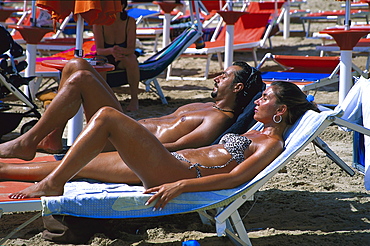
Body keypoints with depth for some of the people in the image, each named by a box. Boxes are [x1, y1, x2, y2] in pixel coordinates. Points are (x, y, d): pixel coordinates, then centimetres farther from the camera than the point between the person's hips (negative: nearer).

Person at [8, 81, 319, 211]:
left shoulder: (272, 144, -6)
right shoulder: (257, 135, 23)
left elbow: (234, 177, -19)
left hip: (174, 171, -9)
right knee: (74, 167, 9)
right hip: (173, 162, 9)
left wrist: (179, 185, -26)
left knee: (107, 116, -17)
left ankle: (52, 184, -12)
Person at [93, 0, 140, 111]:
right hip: (106, 60, 0)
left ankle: (134, 98, -25)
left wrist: (121, 51, -46)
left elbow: (131, 49, -21)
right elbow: (99, 50, -21)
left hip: (124, 58, 0)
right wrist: (111, 51, -45)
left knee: (131, 60, -35)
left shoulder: (130, 22, -15)